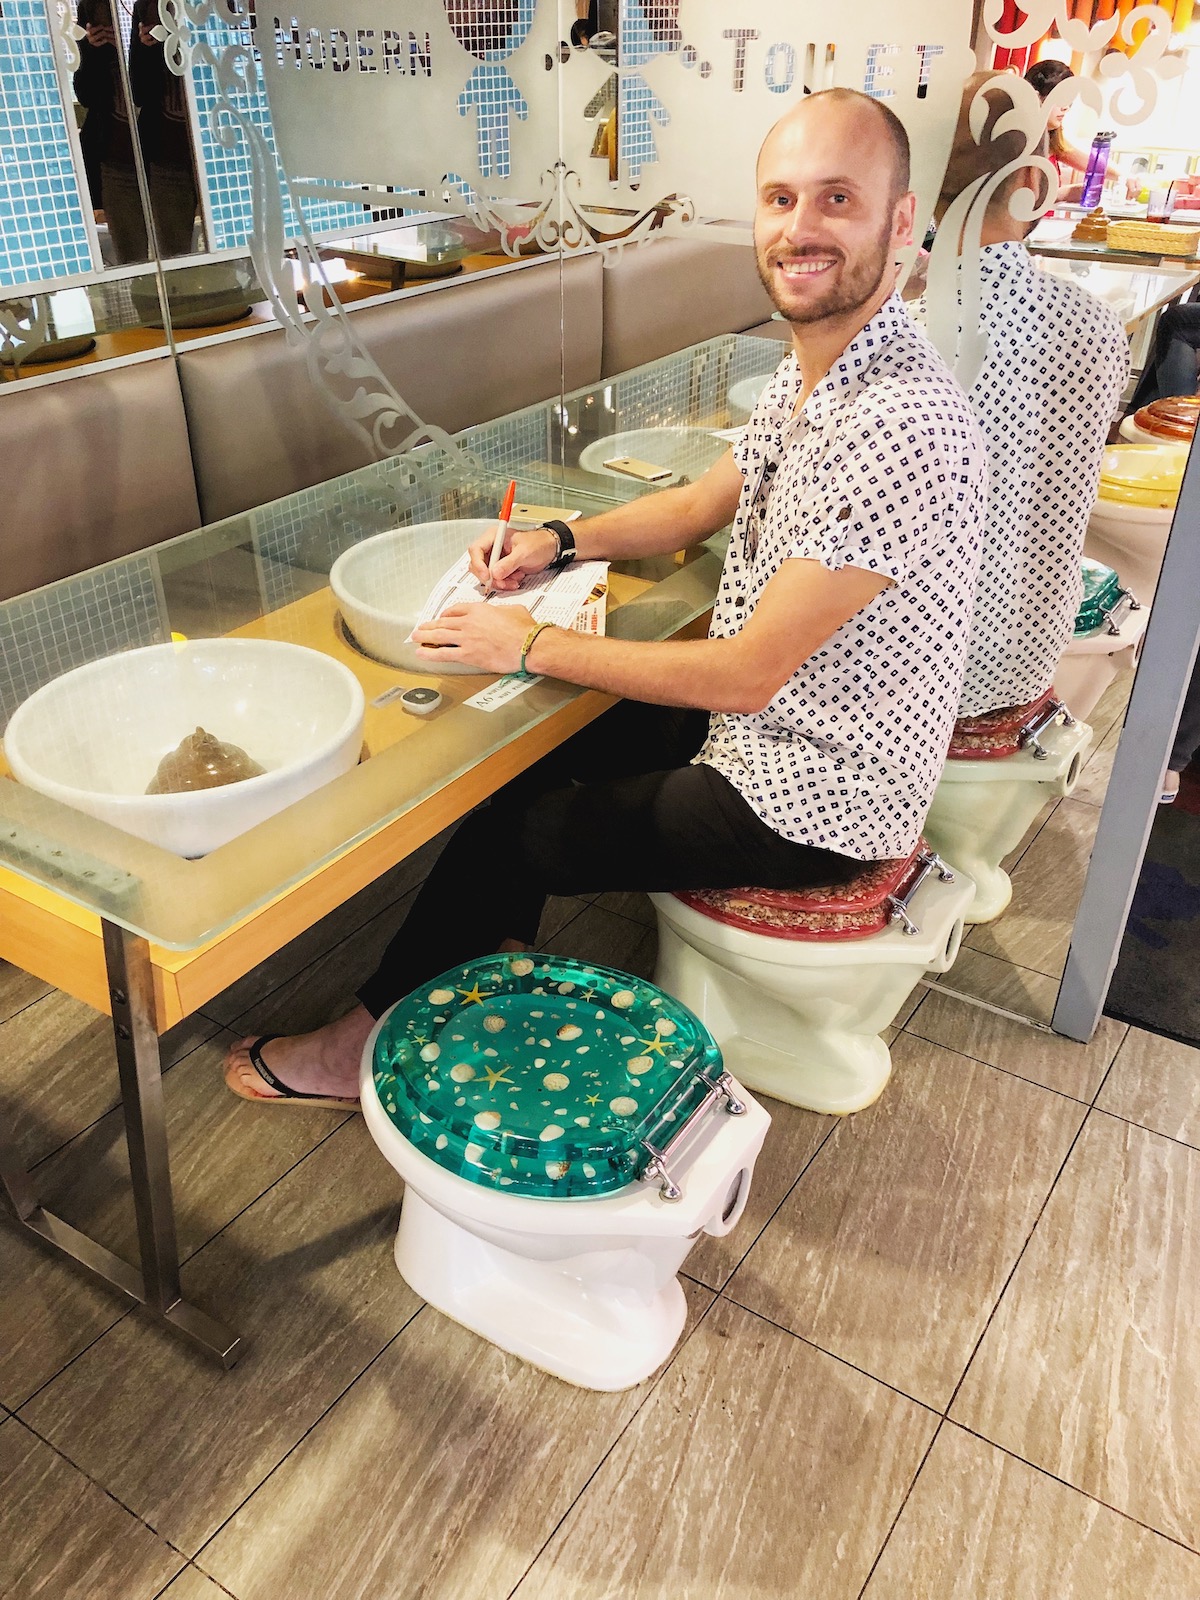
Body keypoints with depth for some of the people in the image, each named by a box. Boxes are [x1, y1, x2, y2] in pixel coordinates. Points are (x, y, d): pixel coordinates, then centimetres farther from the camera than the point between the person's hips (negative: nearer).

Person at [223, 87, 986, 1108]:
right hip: (772, 724, 9)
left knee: (507, 831, 0)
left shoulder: (904, 426, -30)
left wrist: (534, 647, -18)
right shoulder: (807, 371, 1)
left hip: (810, 802, -9)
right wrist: (559, 544, -2)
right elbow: (697, 507, 15)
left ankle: (369, 1049, 23)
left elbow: (743, 675, -28)